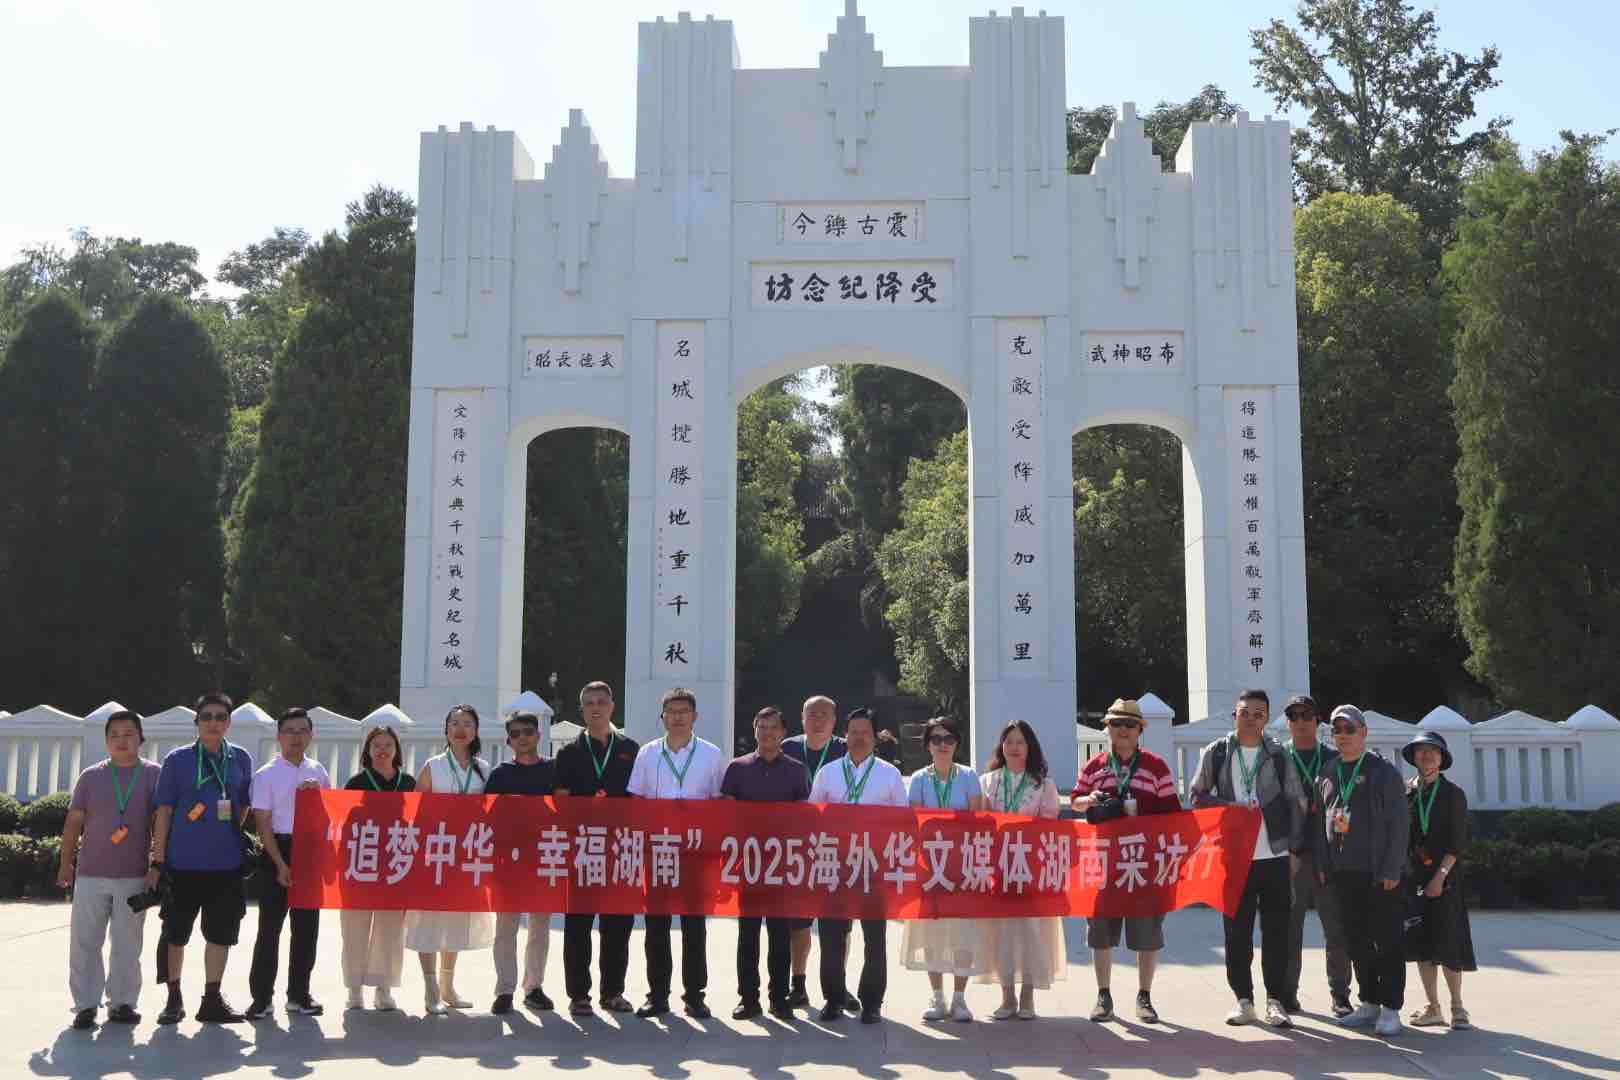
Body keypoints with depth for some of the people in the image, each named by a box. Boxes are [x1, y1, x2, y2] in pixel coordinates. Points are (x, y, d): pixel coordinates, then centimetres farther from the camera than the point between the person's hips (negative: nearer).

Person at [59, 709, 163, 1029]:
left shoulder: (154, 774, 1)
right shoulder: (91, 776, 5)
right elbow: (74, 822, 9)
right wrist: (65, 864, 9)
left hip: (134, 876, -1)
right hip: (90, 874, 1)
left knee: (127, 945, 5)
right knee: (84, 942, 1)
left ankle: (121, 1002, 14)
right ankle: (86, 1004, 9)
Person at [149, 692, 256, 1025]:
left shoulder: (240, 759, 6)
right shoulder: (177, 759, -2)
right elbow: (164, 811, -3)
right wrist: (157, 862, -6)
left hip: (226, 863, 3)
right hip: (183, 863, -2)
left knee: (222, 932, 7)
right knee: (176, 933, 7)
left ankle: (212, 1000, 18)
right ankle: (174, 999, 22)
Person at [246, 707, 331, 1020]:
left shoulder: (317, 771, 9)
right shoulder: (266, 775, -5)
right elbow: (263, 824, -8)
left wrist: (318, 792, -4)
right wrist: (281, 864, -15)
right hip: (279, 851, -4)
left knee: (307, 926, 9)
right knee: (270, 926, -2)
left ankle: (299, 994, 19)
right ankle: (261, 997, 5)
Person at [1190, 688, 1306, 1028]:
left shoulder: (1278, 755, 5)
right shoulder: (1216, 753, 4)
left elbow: (1296, 803, 9)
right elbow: (1198, 796, 9)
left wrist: (1294, 847, 4)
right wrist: (1228, 807, -8)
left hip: (1274, 856, 0)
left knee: (1276, 931, 1)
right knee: (1237, 931, 4)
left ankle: (1275, 1000, 9)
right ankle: (1244, 999, 13)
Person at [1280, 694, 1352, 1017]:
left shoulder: (1334, 759, 10)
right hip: (1290, 855, -1)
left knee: (1337, 927, 2)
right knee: (1289, 927, 3)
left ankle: (1339, 993, 12)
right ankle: (1287, 993, 12)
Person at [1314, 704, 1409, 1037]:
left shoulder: (1384, 772, -3)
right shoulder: (1327, 775, 12)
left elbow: (1397, 823, -7)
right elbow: (1320, 822, 15)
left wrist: (1391, 870, -13)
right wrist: (1322, 865, 7)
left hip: (1380, 874, -5)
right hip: (1342, 873, 5)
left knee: (1387, 941, -1)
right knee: (1357, 942, 10)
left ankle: (1390, 1009, 4)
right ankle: (1369, 1003, 20)